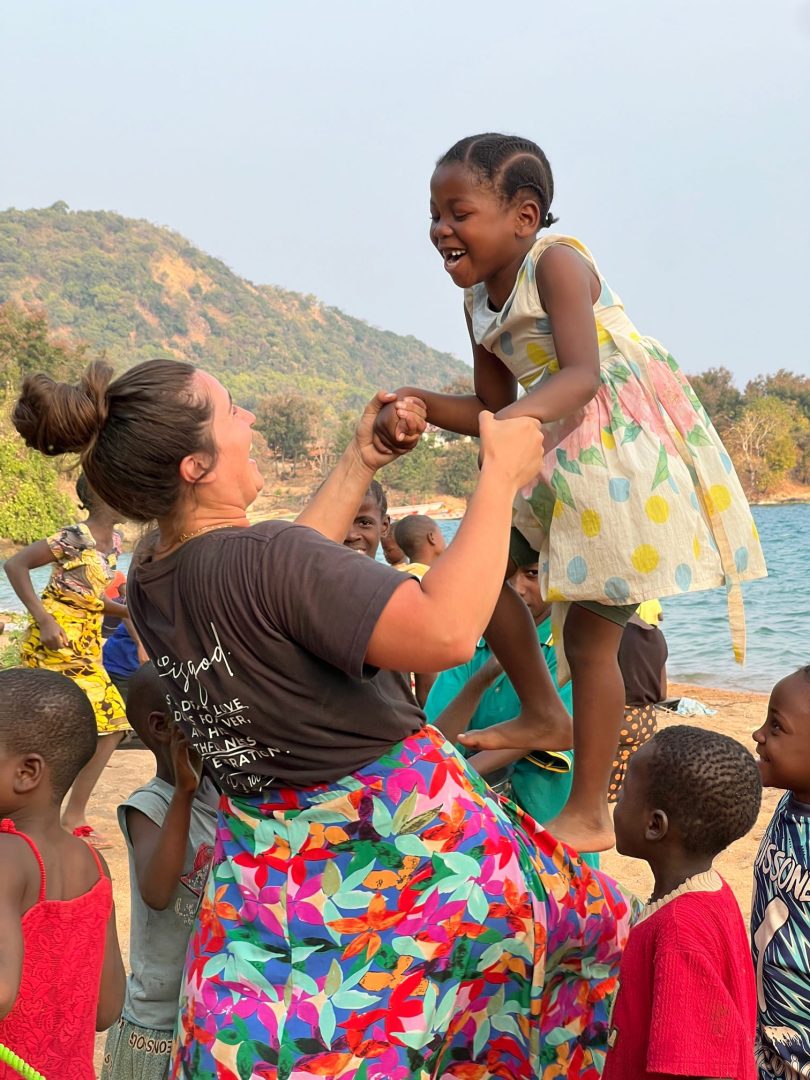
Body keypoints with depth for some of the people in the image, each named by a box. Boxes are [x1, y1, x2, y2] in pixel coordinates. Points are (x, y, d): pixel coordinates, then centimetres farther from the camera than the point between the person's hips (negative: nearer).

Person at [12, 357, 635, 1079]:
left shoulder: (148, 591, 0)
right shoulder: (266, 556, -27)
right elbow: (447, 631, -33)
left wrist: (361, 462, 17)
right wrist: (501, 476, -23)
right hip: (408, 845, -6)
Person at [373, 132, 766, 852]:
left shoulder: (556, 261, -17)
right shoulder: (479, 299, 8)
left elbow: (582, 374, -33)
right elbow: (492, 411, 11)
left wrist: (512, 419, -50)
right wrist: (418, 403, -5)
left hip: (626, 449, -9)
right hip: (561, 457, 9)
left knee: (590, 634, -4)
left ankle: (589, 815, 10)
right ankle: (544, 715, 24)